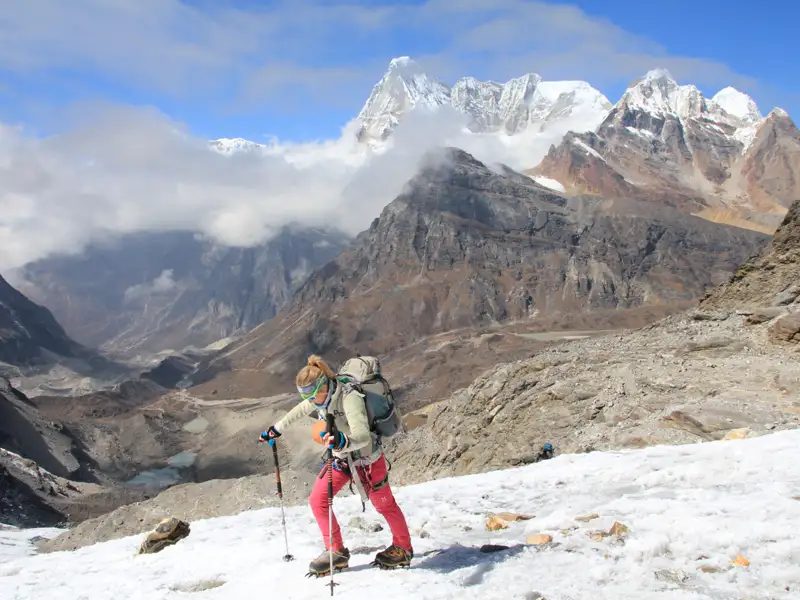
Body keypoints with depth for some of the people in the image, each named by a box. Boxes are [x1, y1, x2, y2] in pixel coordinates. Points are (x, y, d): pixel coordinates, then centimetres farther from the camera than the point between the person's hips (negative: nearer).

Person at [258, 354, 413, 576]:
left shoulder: (350, 398, -32)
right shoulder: (320, 399, -9)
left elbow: (363, 436, -44)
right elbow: (298, 412, 14)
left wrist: (344, 440, -65)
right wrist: (275, 430, 24)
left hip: (368, 459, -7)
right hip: (341, 459, 7)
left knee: (384, 505, 8)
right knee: (317, 500, -1)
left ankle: (403, 549, 30)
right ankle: (336, 552, 11)